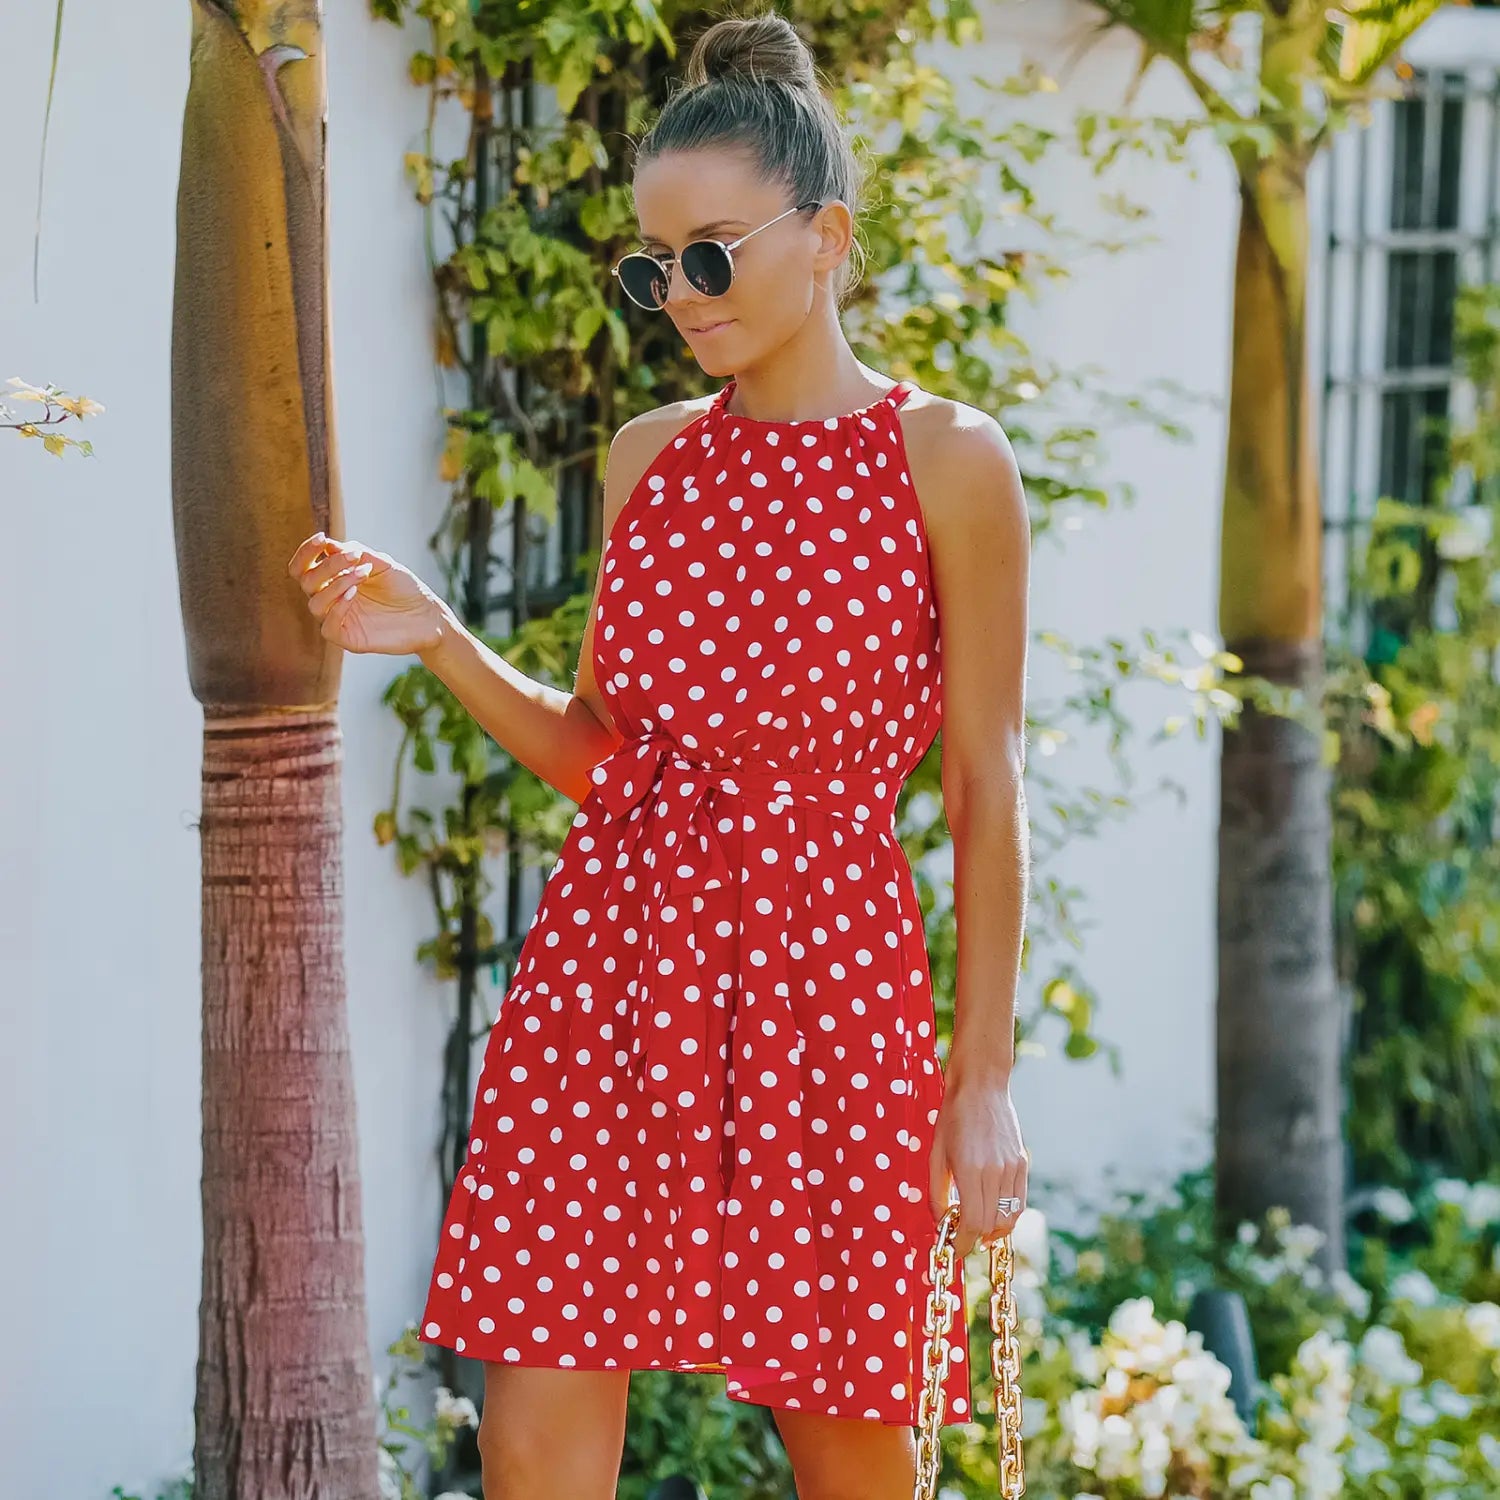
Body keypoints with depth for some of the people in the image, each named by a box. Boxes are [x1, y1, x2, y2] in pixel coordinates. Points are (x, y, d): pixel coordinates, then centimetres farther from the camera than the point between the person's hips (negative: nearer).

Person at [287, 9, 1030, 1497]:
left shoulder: (945, 463, -3)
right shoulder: (649, 455, 10)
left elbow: (983, 790, -2)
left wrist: (983, 1079, -4)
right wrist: (438, 642, 0)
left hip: (822, 979, -4)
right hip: (608, 959, 4)